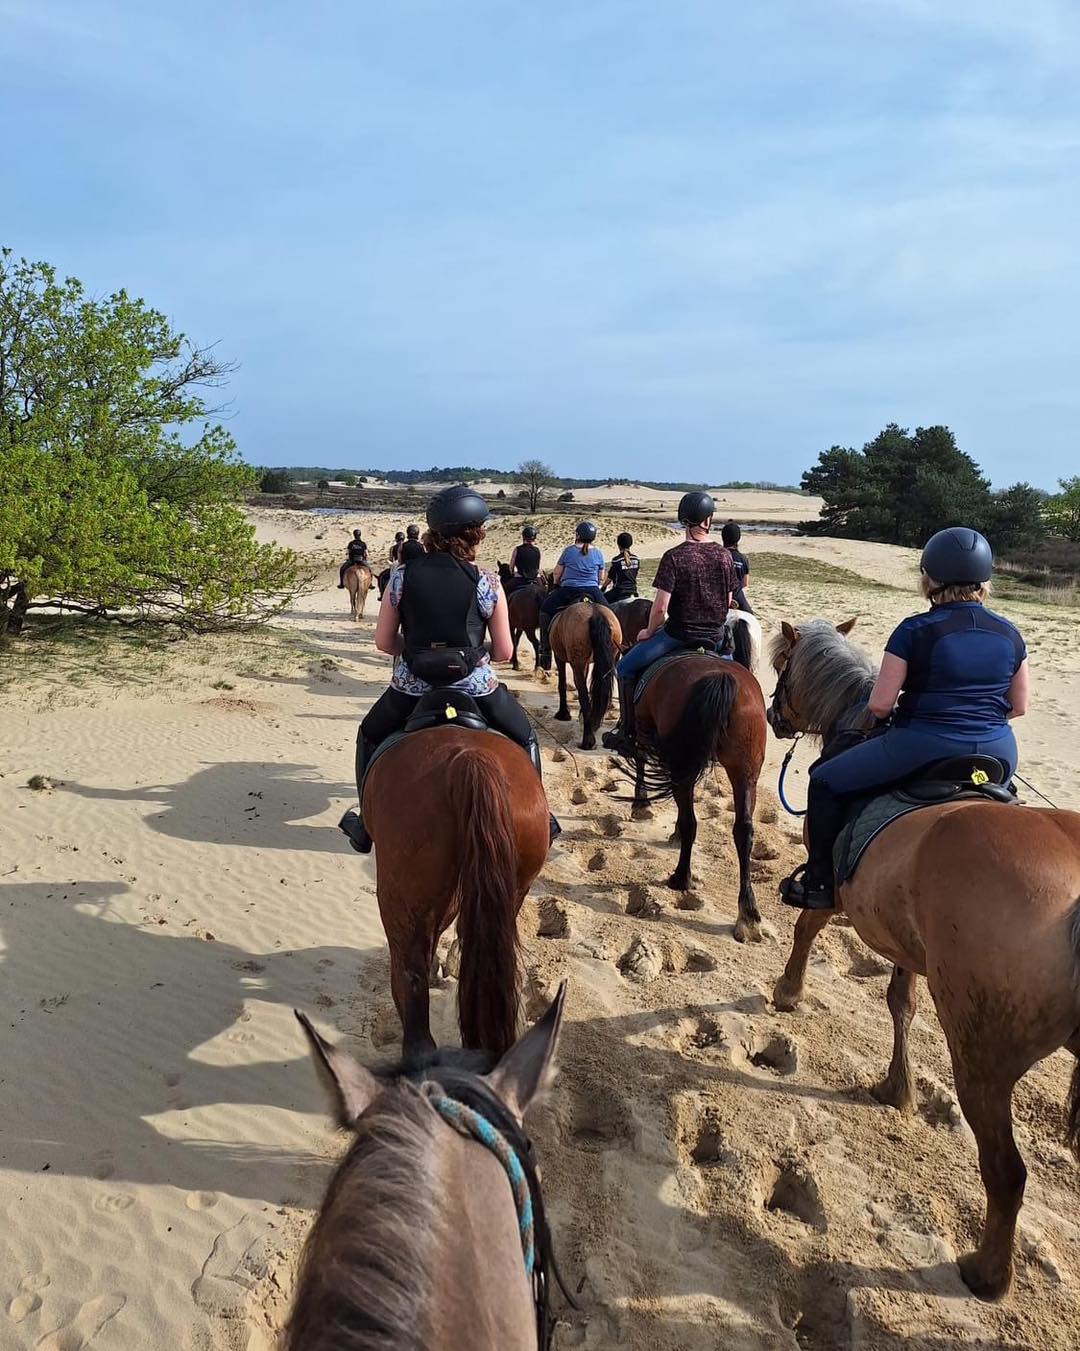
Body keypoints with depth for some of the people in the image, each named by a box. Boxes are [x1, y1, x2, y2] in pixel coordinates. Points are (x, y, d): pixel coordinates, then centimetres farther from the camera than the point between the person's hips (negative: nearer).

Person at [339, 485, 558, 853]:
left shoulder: (403, 575, -5)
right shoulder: (486, 583, -9)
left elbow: (383, 642, 0)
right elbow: (504, 652, -3)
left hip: (411, 685, 1)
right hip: (475, 685, -1)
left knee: (370, 736, 30)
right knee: (524, 739, 27)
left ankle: (366, 826, 35)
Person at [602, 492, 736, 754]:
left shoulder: (674, 556, -16)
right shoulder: (725, 556, -1)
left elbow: (660, 607, -18)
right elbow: (728, 602, 9)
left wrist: (649, 632, 0)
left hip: (678, 634, -5)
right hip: (715, 636, 5)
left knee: (626, 668, 11)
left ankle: (628, 735, 10)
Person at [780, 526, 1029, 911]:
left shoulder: (914, 631, -10)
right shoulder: (1009, 635, 5)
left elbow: (879, 704, -9)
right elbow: (1018, 706, 12)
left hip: (924, 746, -5)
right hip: (999, 755, 6)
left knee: (826, 782, 12)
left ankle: (820, 884, 16)